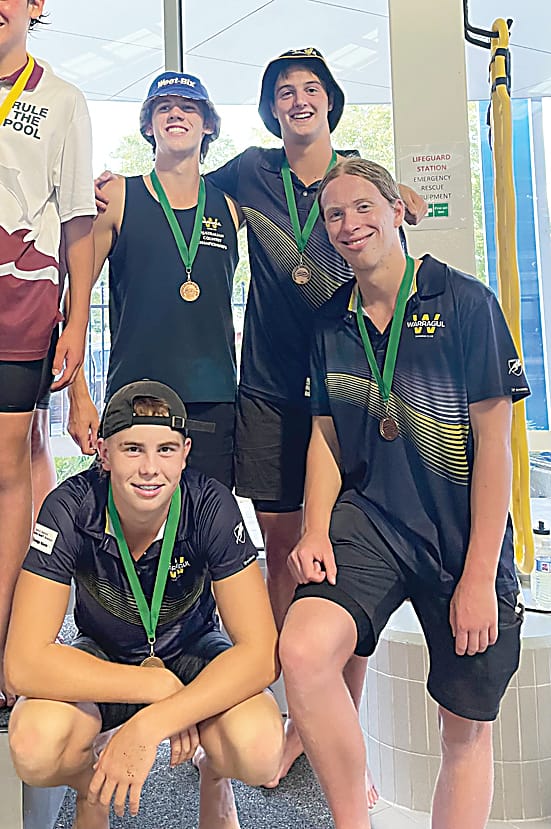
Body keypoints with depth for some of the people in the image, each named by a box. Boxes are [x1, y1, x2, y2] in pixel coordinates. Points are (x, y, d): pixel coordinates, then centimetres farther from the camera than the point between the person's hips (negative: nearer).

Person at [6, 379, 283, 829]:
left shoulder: (210, 505, -26)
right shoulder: (71, 509, -25)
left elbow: (260, 652, -27)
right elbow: (24, 663, -28)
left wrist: (150, 725, -38)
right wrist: (159, 685, -32)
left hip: (193, 651, 0)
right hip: (101, 659, 1)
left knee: (258, 750, -30)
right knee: (34, 746, -31)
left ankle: (214, 775, 9)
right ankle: (89, 789, 7)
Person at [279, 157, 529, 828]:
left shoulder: (464, 301, -7)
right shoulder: (332, 321, 7)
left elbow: (494, 441, -9)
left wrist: (479, 576, -12)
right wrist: (316, 530, -5)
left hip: (464, 534, -2)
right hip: (370, 516, 3)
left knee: (467, 728, 8)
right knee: (303, 649, -24)